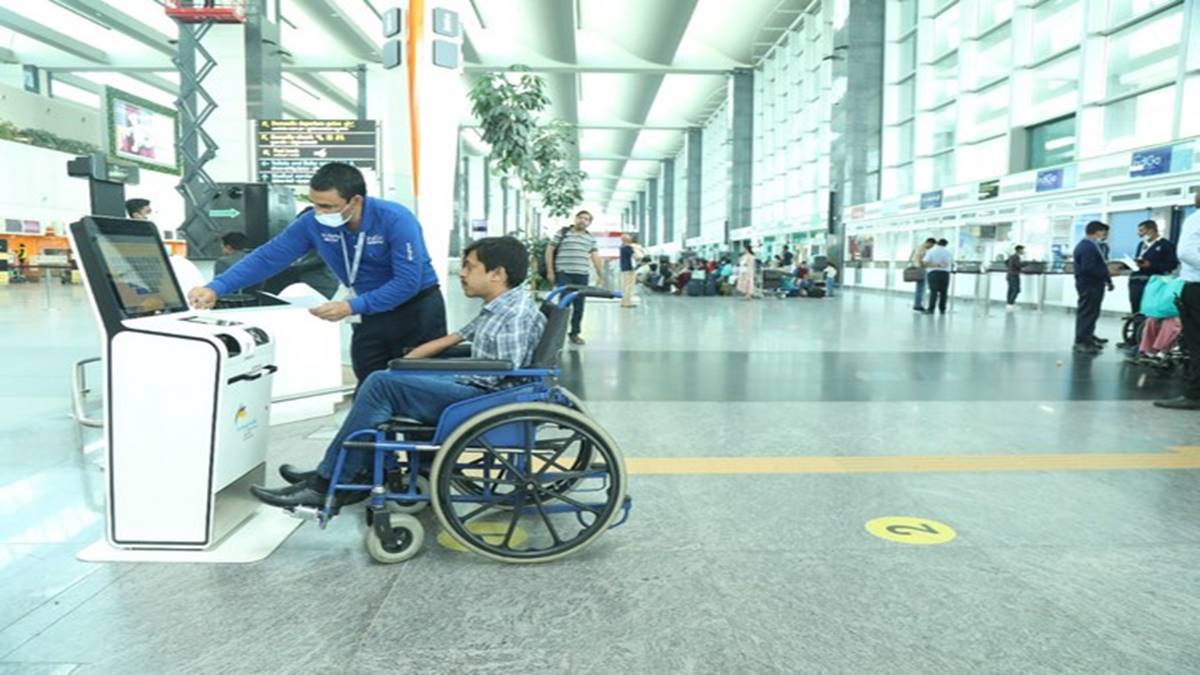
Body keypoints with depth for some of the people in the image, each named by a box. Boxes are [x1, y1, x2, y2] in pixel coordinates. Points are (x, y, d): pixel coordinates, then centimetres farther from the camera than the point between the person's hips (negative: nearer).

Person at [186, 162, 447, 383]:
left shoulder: (395, 220, -24)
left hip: (418, 311, -5)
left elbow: (408, 281, -28)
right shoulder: (313, 223, -10)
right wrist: (216, 288, -18)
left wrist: (352, 307, -32)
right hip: (371, 315, 5)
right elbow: (268, 257, -8)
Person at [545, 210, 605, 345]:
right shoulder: (562, 233, 4)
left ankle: (575, 333, 17)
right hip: (564, 274, -4)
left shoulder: (591, 239, 14)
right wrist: (550, 271, -2)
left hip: (582, 276, 4)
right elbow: (550, 250, 4)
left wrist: (600, 275, 2)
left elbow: (596, 257, 11)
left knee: (579, 306, 6)